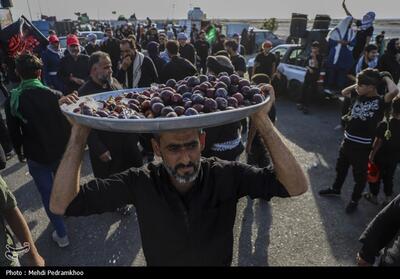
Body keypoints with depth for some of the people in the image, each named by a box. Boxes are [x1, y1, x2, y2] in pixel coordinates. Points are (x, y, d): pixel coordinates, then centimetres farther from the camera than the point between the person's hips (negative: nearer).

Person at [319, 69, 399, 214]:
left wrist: (385, 77, -18)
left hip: (363, 146, -6)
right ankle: (335, 188, 48)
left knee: (360, 175, 13)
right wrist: (358, 84, 3)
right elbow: (344, 92, 19)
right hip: (347, 140, 6)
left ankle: (354, 200, 33)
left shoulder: (380, 101, -16)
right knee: (341, 167, 25)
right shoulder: (359, 96, 1)